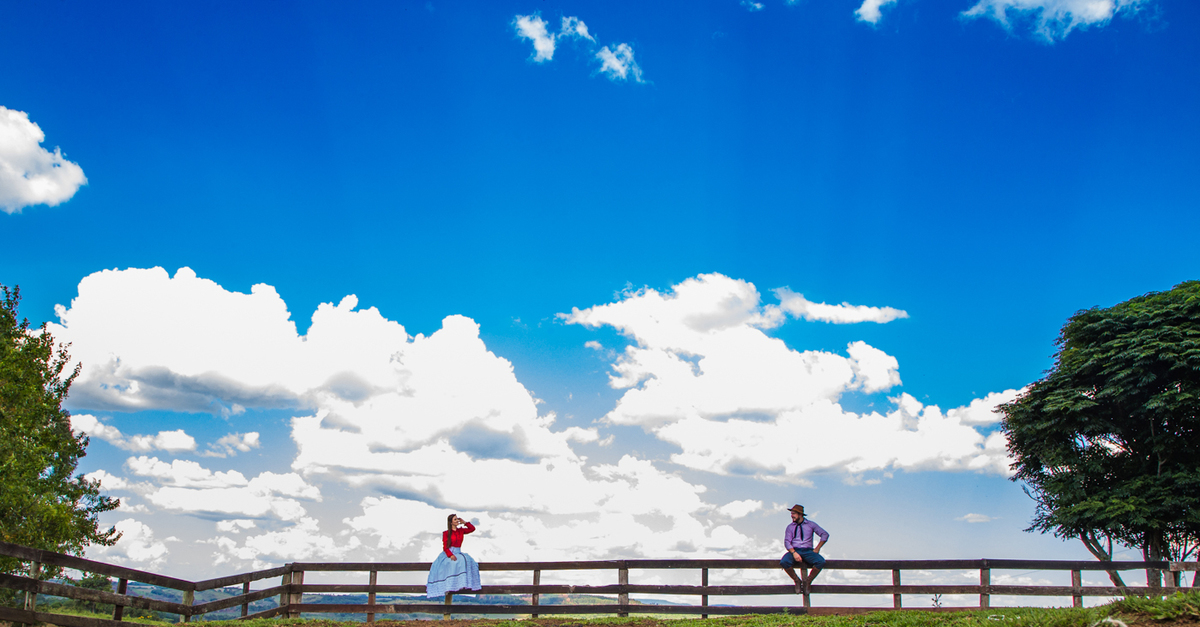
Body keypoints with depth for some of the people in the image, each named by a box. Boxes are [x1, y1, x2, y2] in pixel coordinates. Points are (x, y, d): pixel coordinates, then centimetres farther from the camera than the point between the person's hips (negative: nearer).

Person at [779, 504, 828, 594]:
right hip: (794, 551, 0)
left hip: (808, 551, 0)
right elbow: (787, 542, 0)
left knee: (821, 562, -32)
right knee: (784, 562, -33)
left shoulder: (810, 525, 9)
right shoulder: (790, 527, 11)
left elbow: (825, 534, 6)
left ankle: (808, 581, -8)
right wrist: (794, 553, -19)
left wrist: (817, 548, -4)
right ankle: (797, 581, -7)